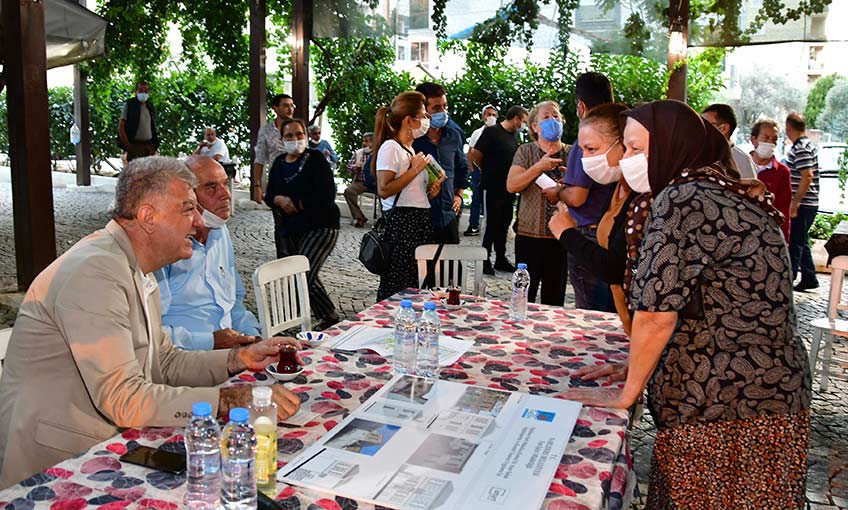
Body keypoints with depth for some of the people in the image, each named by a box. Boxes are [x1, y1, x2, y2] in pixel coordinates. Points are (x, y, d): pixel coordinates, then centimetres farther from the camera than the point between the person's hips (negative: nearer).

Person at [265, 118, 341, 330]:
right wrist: (280, 200, -12)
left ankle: (330, 316, -1)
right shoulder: (279, 163, 11)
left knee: (304, 275, -18)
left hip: (320, 226, -7)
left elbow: (327, 195, -19)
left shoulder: (316, 159, -8)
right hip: (290, 229, 7)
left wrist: (297, 204, -14)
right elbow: (269, 196, 11)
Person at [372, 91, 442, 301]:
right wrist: (415, 169, -14)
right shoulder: (390, 147, -9)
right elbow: (384, 190, -20)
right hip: (400, 221, -9)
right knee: (396, 286, -6)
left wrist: (430, 193, 9)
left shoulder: (413, 148, 20)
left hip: (421, 220, 9)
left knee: (416, 284, 11)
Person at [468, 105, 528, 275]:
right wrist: (488, 171, 1)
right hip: (493, 188, -8)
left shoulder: (513, 137, 15)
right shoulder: (492, 132, -10)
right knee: (491, 224, -1)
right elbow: (475, 156, -12)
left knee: (504, 224, 13)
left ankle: (500, 259, 22)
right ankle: (485, 260, 9)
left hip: (508, 189, 8)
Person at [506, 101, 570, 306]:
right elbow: (511, 186, -8)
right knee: (525, 295, 2)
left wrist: (562, 192, -11)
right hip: (530, 235, -1)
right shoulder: (526, 152, 4)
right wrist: (539, 167, -14)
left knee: (555, 297, 8)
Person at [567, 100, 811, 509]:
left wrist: (625, 394, -8)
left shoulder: (682, 200, -18)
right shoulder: (728, 197, 12)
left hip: (725, 409, -9)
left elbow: (656, 311, -20)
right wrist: (634, 368, 17)